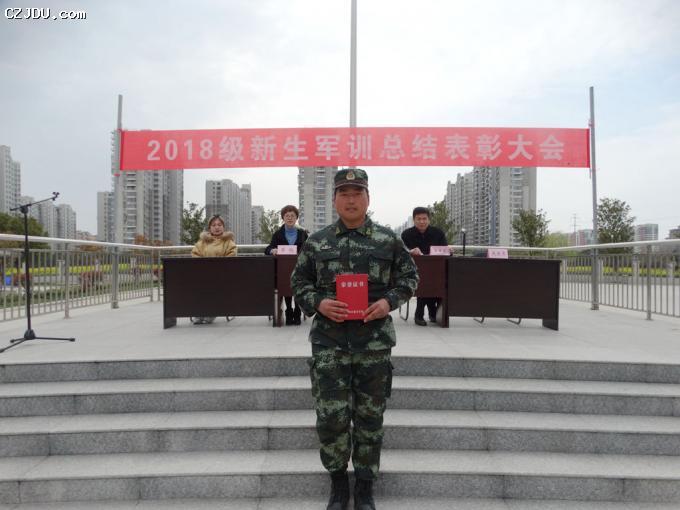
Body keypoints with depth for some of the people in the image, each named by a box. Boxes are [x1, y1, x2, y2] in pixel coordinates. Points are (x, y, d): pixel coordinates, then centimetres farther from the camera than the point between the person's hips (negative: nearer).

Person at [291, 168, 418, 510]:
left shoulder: (388, 240, 3)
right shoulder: (316, 242, 5)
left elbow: (409, 276, 9)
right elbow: (299, 282, 10)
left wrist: (389, 301, -9)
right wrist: (317, 303, -9)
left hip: (374, 341, 0)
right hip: (329, 343, 0)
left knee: (370, 417, 10)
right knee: (331, 417, 0)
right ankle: (337, 479, 27)